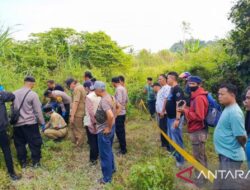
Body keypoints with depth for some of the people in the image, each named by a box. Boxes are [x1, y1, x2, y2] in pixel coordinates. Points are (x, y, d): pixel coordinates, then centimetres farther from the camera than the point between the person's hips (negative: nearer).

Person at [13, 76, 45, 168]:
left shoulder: (14, 94, 3)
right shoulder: (33, 94, -13)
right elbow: (38, 111, -10)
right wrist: (42, 122, -1)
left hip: (17, 123, 5)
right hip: (30, 123, -5)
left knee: (19, 144, 15)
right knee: (35, 143, 9)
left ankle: (23, 162, 24)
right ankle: (36, 162, 17)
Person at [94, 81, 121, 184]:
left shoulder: (103, 101, -26)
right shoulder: (111, 97, 3)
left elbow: (110, 115, -38)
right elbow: (119, 107, 16)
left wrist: (109, 128, -23)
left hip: (104, 130, -9)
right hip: (111, 127, 9)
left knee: (104, 154, 6)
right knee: (109, 150, 26)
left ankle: (107, 177, 20)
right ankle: (112, 168, 43)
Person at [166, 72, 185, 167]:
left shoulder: (177, 89, -19)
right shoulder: (172, 88, 11)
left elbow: (179, 105, -25)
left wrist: (177, 119, -28)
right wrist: (164, 110, 20)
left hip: (175, 118, -10)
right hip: (170, 118, 10)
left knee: (177, 139, 0)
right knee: (171, 138, 21)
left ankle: (180, 160, 12)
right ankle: (173, 153, 37)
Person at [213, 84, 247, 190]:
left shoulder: (234, 112, -23)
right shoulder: (227, 109, 7)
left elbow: (241, 137, -22)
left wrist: (241, 150, -4)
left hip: (230, 156, -9)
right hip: (225, 154, 9)